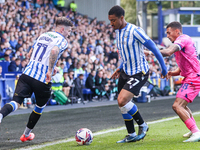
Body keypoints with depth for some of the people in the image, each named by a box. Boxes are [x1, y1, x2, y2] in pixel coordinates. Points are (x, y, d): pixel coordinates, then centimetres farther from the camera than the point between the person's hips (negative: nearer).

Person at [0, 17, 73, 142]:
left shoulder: (43, 35, 20)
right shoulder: (62, 40, -2)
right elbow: (54, 51, -27)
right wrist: (50, 70, -22)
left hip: (27, 74, 4)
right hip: (43, 80, -4)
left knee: (16, 102, -8)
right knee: (40, 106, 21)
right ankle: (27, 134, 33)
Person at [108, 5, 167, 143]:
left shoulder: (135, 31, -20)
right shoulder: (118, 32, 7)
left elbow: (153, 47, -15)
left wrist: (163, 67, -10)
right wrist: (120, 69, 13)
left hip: (139, 73, -9)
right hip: (126, 73, 9)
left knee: (122, 101, -20)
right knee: (124, 103, 10)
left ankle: (142, 125, 1)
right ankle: (131, 135, 23)